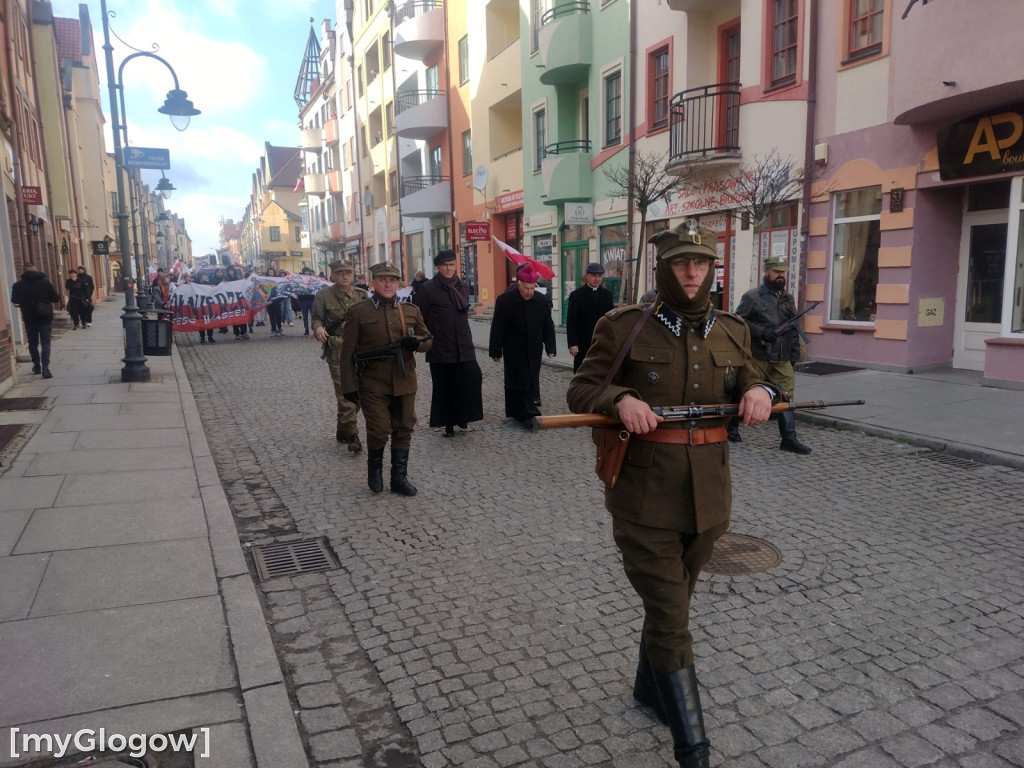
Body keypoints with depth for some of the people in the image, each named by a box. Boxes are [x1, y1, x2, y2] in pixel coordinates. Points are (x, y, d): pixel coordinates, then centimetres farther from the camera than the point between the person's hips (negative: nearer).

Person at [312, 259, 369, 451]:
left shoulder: (362, 294, 9)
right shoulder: (323, 296, 1)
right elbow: (317, 318, 1)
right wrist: (318, 328, -21)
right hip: (337, 352, -4)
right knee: (345, 394, -7)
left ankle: (342, 430, 28)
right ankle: (352, 435, -1)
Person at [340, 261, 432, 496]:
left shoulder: (411, 310, 7)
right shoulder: (358, 312, -2)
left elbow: (428, 341, 12)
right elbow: (347, 352, -2)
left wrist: (415, 342, -12)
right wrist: (349, 386, -7)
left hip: (404, 381, 3)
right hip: (373, 382, -3)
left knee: (403, 430, 8)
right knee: (379, 430, -4)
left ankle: (400, 477, 22)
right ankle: (375, 468, 25)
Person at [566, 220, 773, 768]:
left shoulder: (731, 332, 5)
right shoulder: (624, 329, -8)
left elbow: (744, 386, 14)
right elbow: (580, 391, -5)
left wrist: (757, 391, -10)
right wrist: (620, 399, -25)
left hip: (708, 499, 5)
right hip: (645, 501, -5)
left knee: (672, 604, 23)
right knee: (671, 622, -2)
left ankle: (649, 688, 48)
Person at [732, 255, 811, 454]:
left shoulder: (788, 298, 15)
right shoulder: (752, 296, -5)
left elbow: (794, 327, 21)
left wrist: (794, 352, 14)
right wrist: (761, 332, -21)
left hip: (782, 360, 5)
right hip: (758, 358, -5)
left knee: (786, 397, -1)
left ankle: (789, 439, 2)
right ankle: (732, 427, 24)